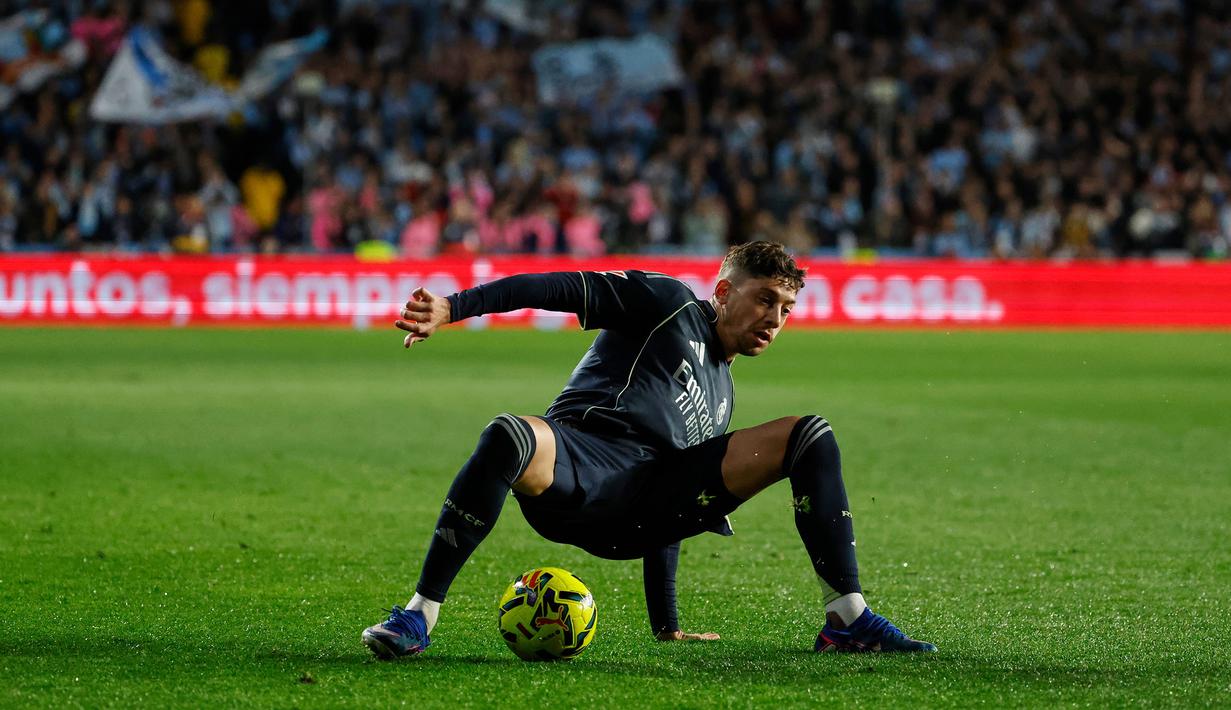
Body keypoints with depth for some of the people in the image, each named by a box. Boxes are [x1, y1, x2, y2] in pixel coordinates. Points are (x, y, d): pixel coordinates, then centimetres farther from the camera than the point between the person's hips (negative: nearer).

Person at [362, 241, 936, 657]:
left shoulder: (721, 393, 32)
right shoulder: (671, 304, 12)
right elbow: (564, 289, 1)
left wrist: (665, 626, 29)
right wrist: (452, 307, -14)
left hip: (643, 509, 6)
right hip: (578, 459, -6)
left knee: (811, 436, 0)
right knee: (508, 439, -43)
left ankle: (847, 619, -2)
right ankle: (419, 615, -30)